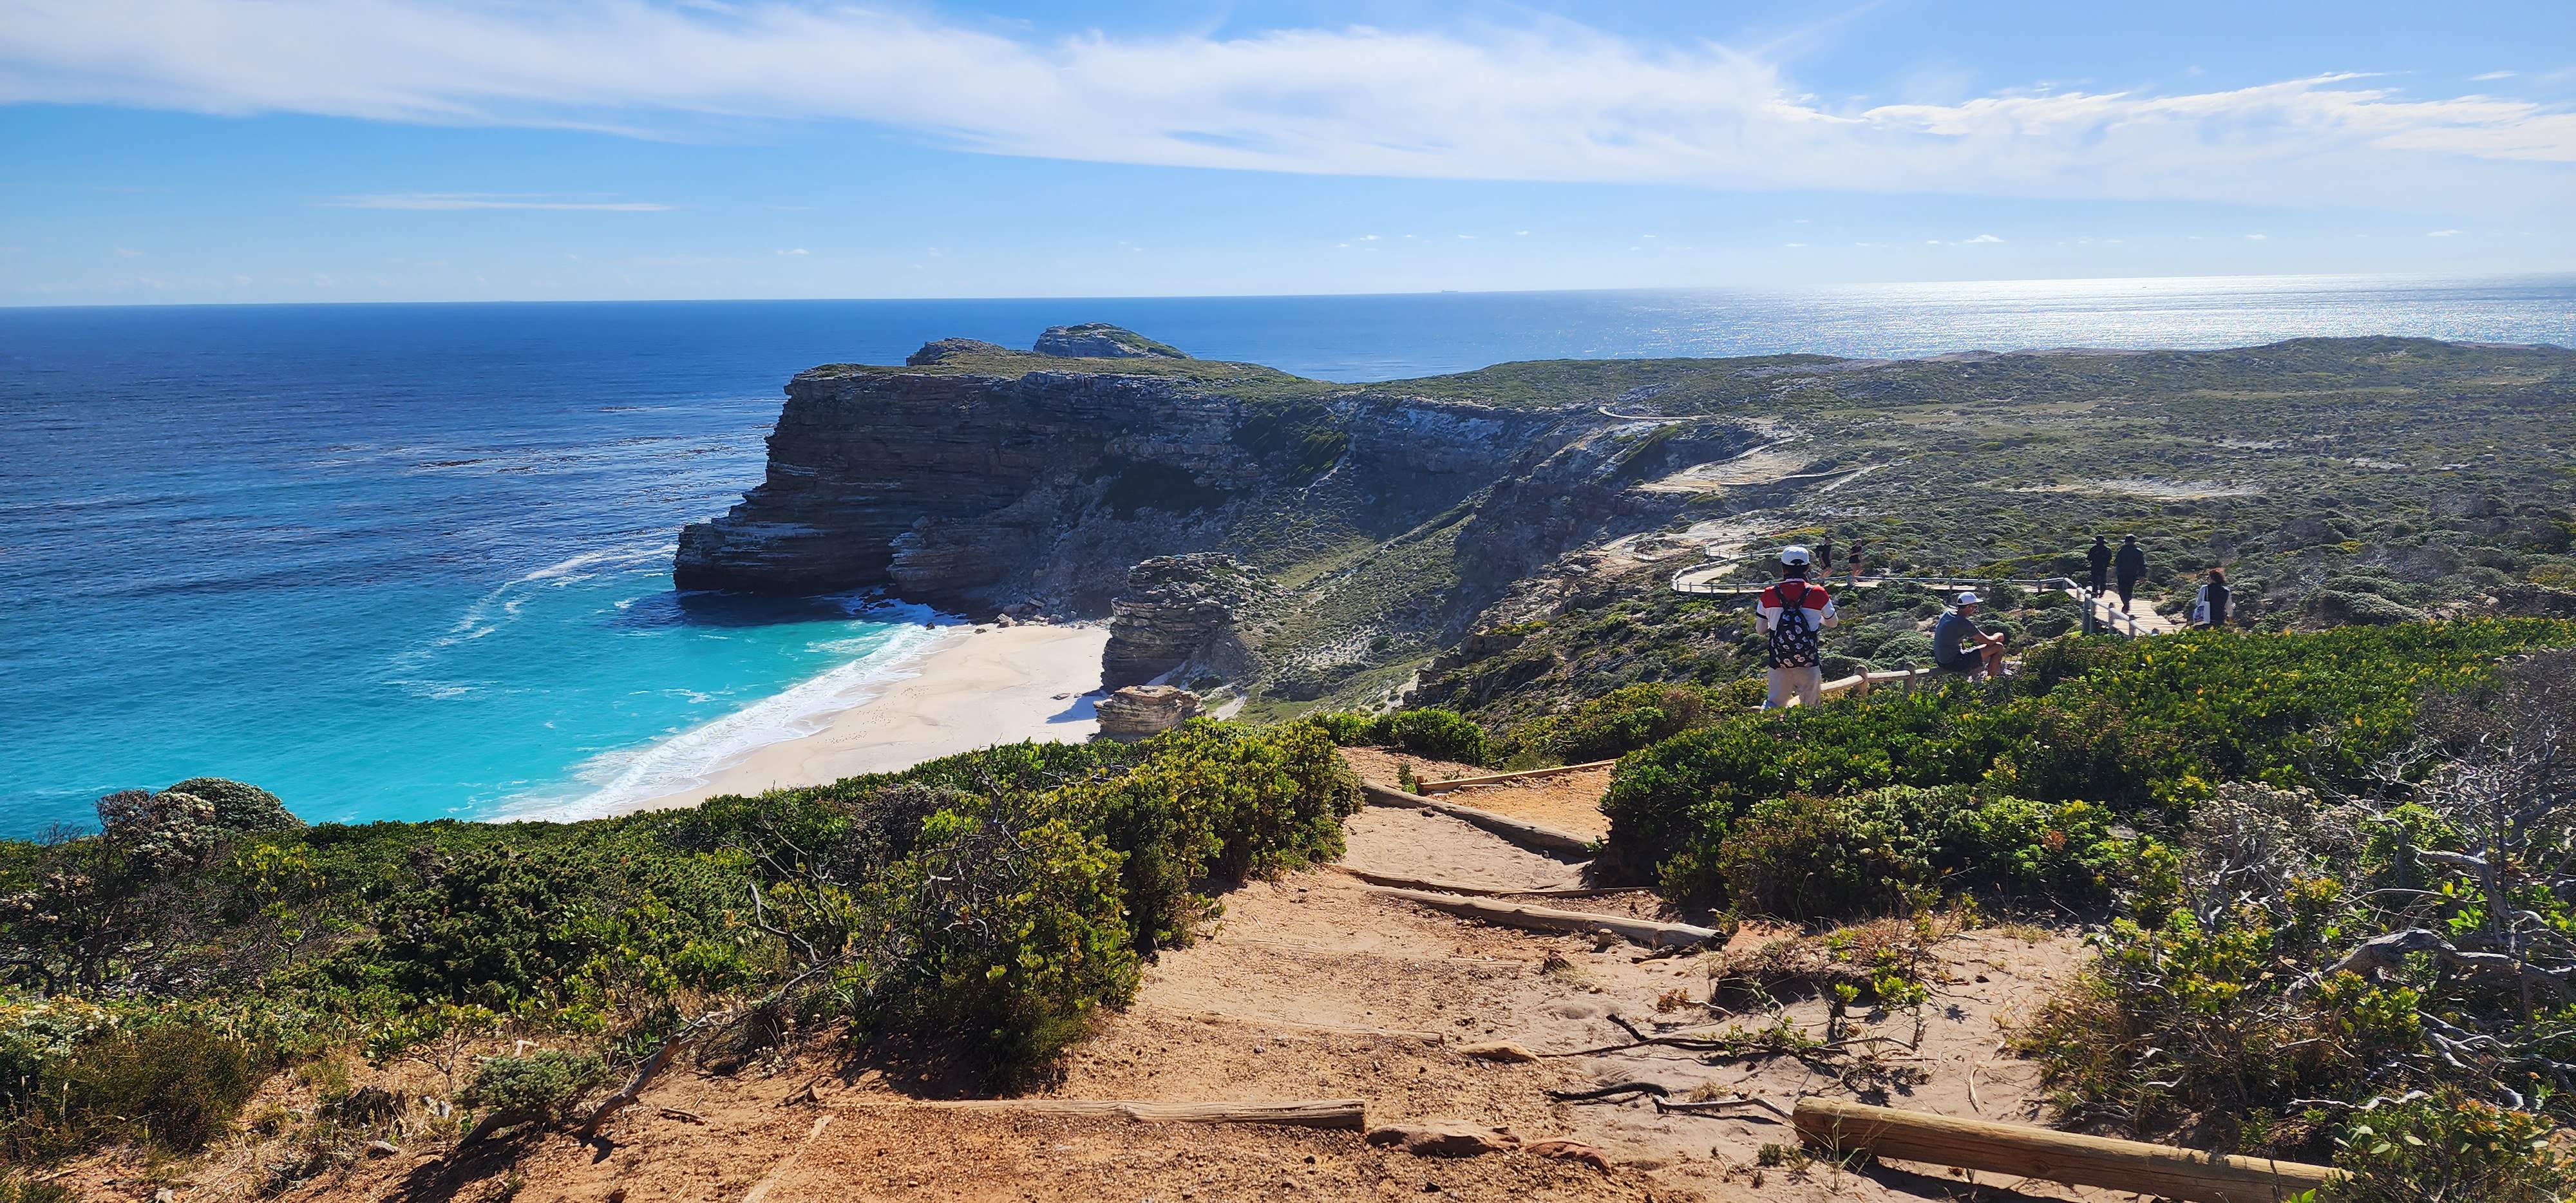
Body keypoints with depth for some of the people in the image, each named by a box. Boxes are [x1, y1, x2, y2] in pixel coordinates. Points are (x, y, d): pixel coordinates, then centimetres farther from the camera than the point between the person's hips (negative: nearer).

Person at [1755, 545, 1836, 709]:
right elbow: (1832, 622, 9)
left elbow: (1760, 629, 5)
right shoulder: (1819, 594, -10)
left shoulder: (1769, 595, -8)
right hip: (1808, 664, -1)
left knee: (1774, 703, 17)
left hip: (1779, 663, 1)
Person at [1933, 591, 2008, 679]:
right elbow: (1989, 641, -14)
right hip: (1953, 664, -9)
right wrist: (1998, 637, 7)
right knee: (1998, 647, -2)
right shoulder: (1964, 623, -23)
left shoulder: (1947, 613, 2)